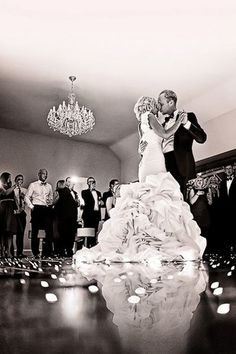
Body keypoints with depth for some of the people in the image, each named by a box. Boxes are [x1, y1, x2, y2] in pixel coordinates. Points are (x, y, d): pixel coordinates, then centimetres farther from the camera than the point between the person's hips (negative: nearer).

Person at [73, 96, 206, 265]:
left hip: (147, 160, 9)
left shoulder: (142, 123, 27)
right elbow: (164, 134, -9)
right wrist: (179, 121, 3)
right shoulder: (149, 117, 3)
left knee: (147, 199, 0)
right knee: (158, 195, -17)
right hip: (154, 161, -9)